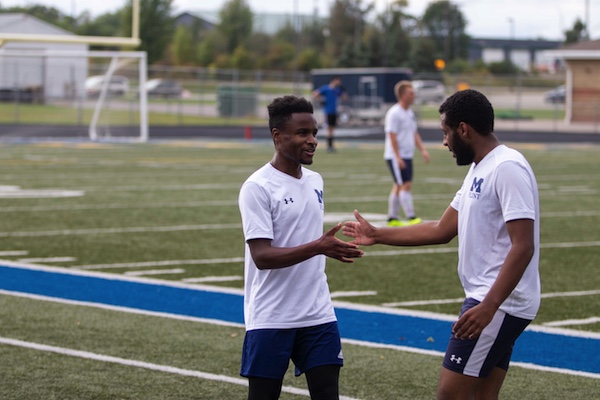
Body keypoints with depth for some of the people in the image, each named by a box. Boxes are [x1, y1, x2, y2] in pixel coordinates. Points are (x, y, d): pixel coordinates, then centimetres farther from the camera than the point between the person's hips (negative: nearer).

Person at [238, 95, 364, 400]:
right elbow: (262, 256, -21)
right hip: (270, 319, -6)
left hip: (318, 316, 6)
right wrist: (318, 247, -30)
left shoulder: (315, 181, 11)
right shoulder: (257, 188, -12)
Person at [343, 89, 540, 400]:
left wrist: (488, 306, -30)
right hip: (487, 300, 10)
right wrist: (377, 235, 25)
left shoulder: (507, 169, -17)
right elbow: (442, 230, 23)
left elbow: (522, 247, -23)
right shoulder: (478, 170, 15)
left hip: (499, 304, -10)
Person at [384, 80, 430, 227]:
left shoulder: (410, 113, 13)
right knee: (405, 186, -11)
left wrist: (423, 150, 10)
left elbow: (415, 133, 20)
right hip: (396, 156, -9)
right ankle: (411, 217, -12)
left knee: (398, 186, 11)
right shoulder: (394, 113, -14)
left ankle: (392, 218, 17)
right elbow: (392, 136, -17)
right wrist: (398, 157, -21)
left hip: (407, 156, 9)